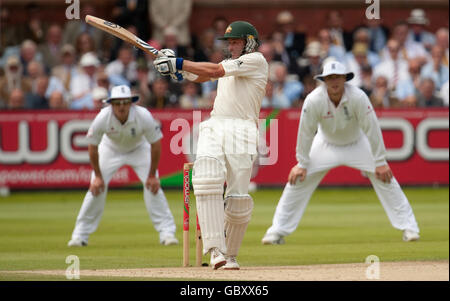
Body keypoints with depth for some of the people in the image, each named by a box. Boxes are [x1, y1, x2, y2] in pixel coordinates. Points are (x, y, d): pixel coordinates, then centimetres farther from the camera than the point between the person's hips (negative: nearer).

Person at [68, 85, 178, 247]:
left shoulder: (144, 116, -34)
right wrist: (98, 176, -14)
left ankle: (166, 232, -8)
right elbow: (92, 147, -17)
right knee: (96, 187, -9)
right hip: (110, 149, 0)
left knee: (153, 185, -16)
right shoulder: (102, 118, -32)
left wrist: (152, 175, -18)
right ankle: (80, 235, 2)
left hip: (139, 149, 0)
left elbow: (155, 144, -21)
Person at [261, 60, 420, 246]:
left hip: (357, 144, -1)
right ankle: (278, 231, 3)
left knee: (383, 176, -12)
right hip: (326, 145, 1)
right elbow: (305, 132, -16)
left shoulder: (358, 97, -30)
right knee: (298, 179, -8)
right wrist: (302, 164, -11)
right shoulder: (314, 100, -27)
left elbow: (372, 129, -24)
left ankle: (408, 227, -2)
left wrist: (380, 162, -21)